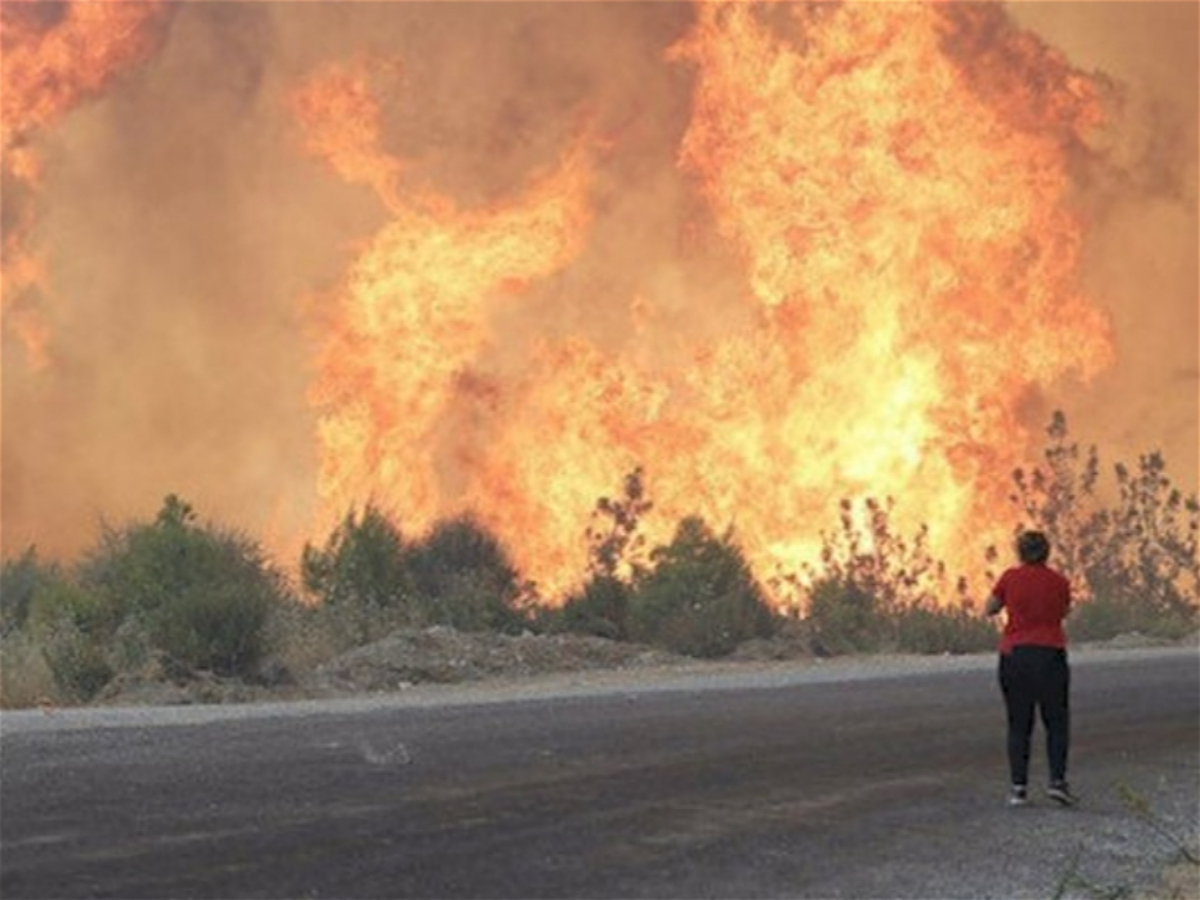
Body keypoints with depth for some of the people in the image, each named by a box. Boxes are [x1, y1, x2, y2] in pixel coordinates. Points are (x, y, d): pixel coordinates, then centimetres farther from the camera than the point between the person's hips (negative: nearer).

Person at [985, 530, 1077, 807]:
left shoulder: (1010, 578, -1)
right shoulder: (1059, 581, 0)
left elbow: (989, 609, 8)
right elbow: (1064, 612, 13)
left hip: (1014, 656, 1)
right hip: (1050, 654, -1)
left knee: (1018, 725, 7)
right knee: (1057, 723, 7)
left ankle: (1018, 786, 2)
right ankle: (1057, 781, -5)